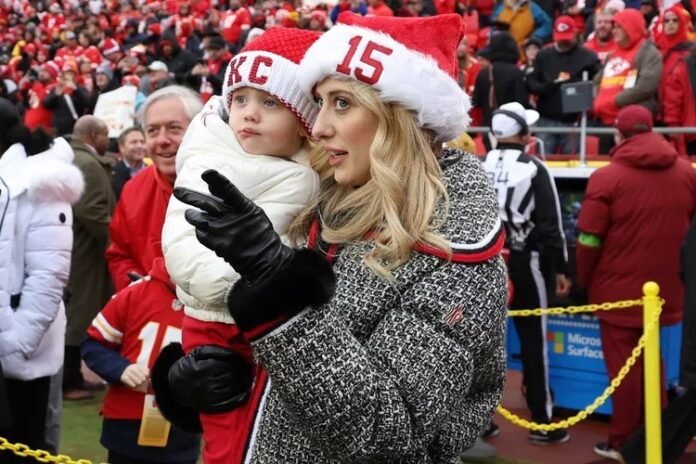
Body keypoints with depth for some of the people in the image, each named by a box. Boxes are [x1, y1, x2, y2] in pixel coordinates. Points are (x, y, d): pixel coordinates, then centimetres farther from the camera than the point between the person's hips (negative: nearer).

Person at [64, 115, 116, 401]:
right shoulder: (88, 164, -17)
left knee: (73, 314, 14)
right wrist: (114, 239, -15)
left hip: (72, 248, 11)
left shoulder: (70, 159, 16)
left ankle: (71, 376, 22)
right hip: (83, 252, -11)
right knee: (77, 315, -4)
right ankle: (68, 382, 1)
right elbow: (91, 211, -25)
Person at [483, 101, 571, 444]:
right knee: (534, 342, 3)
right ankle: (542, 422, 7)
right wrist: (560, 269, -2)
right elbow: (550, 224, -10)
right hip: (525, 263, -4)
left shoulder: (478, 169, 2)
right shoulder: (534, 169, -9)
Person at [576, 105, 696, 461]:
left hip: (620, 288, -5)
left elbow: (589, 239, -11)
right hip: (665, 288, 5)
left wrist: (584, 281, 2)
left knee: (623, 363, 5)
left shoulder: (607, 177, -12)